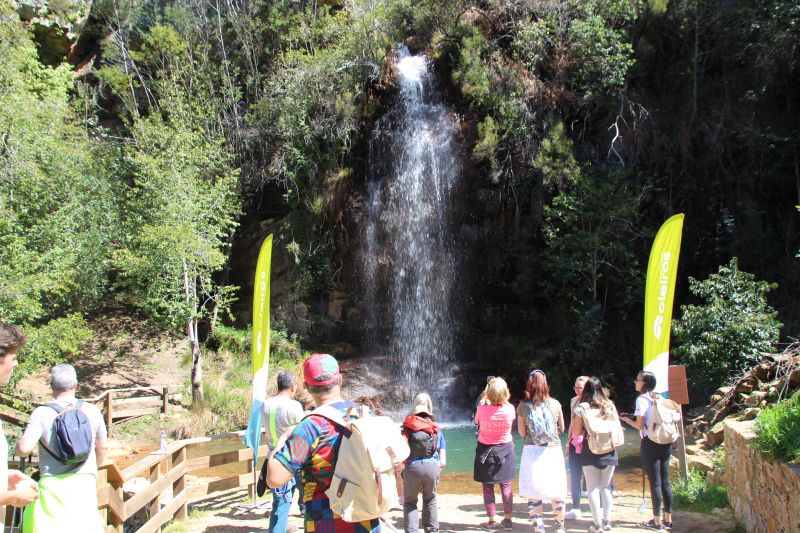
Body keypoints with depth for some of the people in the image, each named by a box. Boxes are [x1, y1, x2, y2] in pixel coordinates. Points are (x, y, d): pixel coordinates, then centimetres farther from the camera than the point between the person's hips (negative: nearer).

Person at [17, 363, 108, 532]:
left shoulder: (42, 413, -5)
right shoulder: (91, 411, 4)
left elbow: (23, 449, -14)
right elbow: (102, 448, 15)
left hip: (53, 485, -2)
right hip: (85, 484, 2)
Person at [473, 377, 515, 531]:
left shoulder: (482, 409, -21)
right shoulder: (509, 409, -17)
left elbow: (477, 420, 2)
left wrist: (483, 401, 4)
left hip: (486, 450, -1)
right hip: (505, 450, 1)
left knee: (488, 487, 9)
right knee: (507, 486, 12)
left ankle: (491, 520, 13)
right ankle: (507, 520, 14)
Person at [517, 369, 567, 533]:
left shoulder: (523, 407, -5)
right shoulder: (555, 404, -1)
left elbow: (522, 432, 1)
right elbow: (562, 429, 11)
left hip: (532, 452, -1)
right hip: (553, 451, 2)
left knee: (534, 495, 4)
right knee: (557, 492, 16)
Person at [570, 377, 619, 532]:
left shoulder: (582, 407, -7)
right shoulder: (610, 405, 1)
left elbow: (577, 432, -4)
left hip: (590, 451, -3)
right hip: (609, 450, 3)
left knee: (593, 488, 5)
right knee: (606, 486, 14)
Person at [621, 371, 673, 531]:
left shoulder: (642, 399, -10)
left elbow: (639, 425, -14)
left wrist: (628, 420, 5)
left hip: (650, 444, -6)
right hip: (665, 443, 6)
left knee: (654, 483, 0)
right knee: (665, 482, 11)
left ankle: (657, 522, 7)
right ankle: (668, 519, 18)